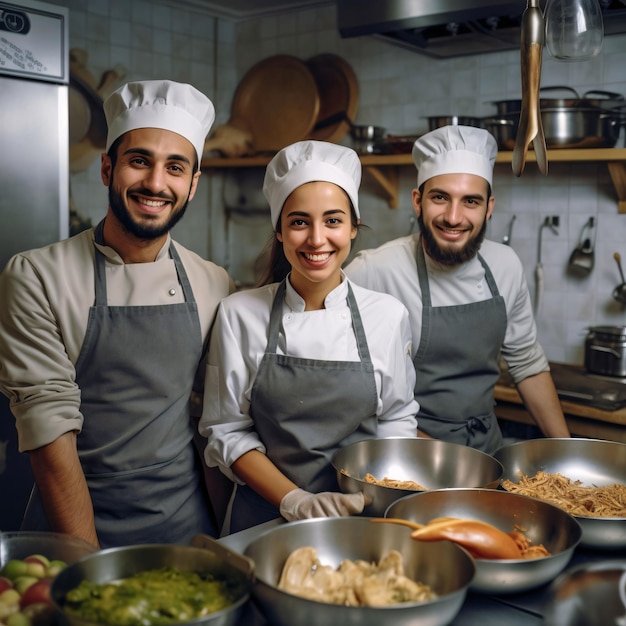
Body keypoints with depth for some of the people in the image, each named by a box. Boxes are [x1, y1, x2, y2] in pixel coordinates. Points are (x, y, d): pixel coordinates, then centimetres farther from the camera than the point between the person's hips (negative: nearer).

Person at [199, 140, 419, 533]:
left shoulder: (390, 315, -1)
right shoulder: (239, 314, -4)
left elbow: (397, 422, 7)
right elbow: (227, 431, -1)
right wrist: (294, 500, -12)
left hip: (361, 516, 1)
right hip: (265, 514, 0)